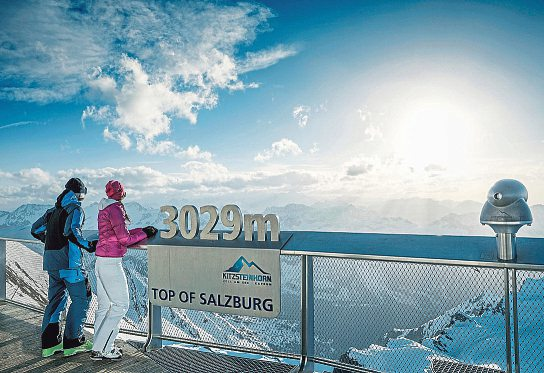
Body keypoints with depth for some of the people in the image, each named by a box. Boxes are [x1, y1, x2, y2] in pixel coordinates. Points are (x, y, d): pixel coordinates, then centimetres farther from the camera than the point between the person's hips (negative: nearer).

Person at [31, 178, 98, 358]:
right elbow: (73, 232, -22)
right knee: (81, 298, 1)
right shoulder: (76, 209, -7)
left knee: (55, 298, 16)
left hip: (50, 261, 8)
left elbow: (35, 230, 23)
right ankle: (72, 343, 5)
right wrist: (88, 246, -12)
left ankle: (49, 343, 19)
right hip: (68, 259, -8)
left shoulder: (53, 210, 16)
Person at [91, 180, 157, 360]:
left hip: (101, 262, 10)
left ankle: (99, 347, 23)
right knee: (120, 305, -1)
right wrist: (144, 234, -2)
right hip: (111, 262, -10)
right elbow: (124, 238, -15)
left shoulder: (104, 209, 15)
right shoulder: (115, 208, -14)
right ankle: (100, 349, 4)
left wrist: (142, 230, 15)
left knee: (104, 305, 15)